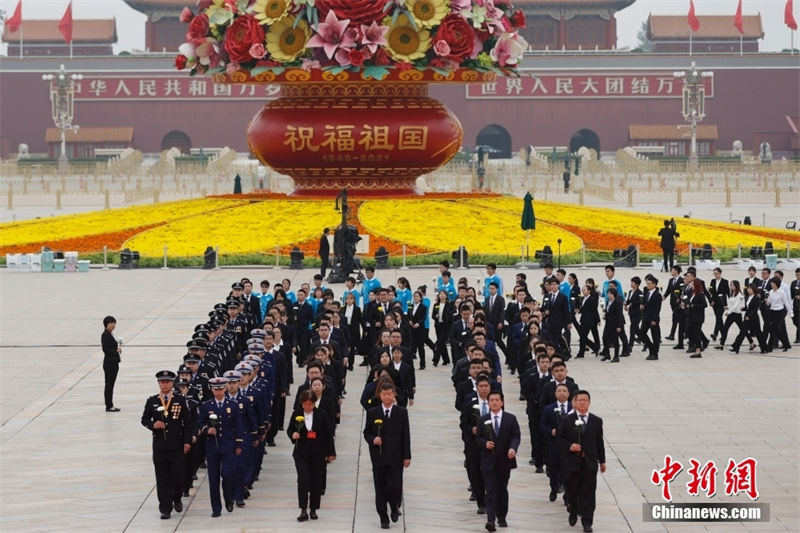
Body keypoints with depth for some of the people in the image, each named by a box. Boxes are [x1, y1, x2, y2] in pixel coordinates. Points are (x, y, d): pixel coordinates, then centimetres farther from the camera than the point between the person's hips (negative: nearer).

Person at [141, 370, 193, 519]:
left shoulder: (180, 401, 2)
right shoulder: (152, 401, 5)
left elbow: (187, 422, 3)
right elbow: (144, 419, 10)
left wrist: (187, 442, -3)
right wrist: (153, 425, -12)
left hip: (177, 446, -1)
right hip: (159, 446, 1)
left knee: (177, 476, -1)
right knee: (162, 479, 2)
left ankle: (176, 499, 26)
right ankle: (165, 508, 7)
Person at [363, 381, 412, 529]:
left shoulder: (401, 413, 3)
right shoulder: (372, 413, 3)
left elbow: (406, 435, 3)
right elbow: (366, 433, 8)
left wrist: (407, 456, -1)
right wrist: (372, 439, -16)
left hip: (396, 457, -1)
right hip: (379, 457, 1)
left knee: (395, 487, -8)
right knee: (380, 489, 4)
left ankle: (394, 507, 23)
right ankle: (384, 518, 15)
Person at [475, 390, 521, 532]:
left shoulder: (511, 419, 2)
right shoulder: (483, 420, 4)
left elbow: (516, 436, -4)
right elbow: (478, 438, 8)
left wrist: (513, 448, -23)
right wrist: (485, 443, -14)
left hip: (504, 460, 1)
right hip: (488, 461, -1)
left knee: (502, 490, 12)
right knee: (491, 491, -9)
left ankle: (502, 518, 23)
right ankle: (490, 520, -18)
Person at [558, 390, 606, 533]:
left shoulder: (597, 421, 4)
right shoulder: (566, 420, -1)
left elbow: (599, 442, 8)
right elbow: (560, 438, 2)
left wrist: (602, 461, 11)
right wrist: (569, 446, -17)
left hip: (590, 462, 0)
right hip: (572, 462, 0)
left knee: (588, 493, -1)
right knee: (571, 490, 11)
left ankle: (587, 521, 5)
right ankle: (573, 513, 35)